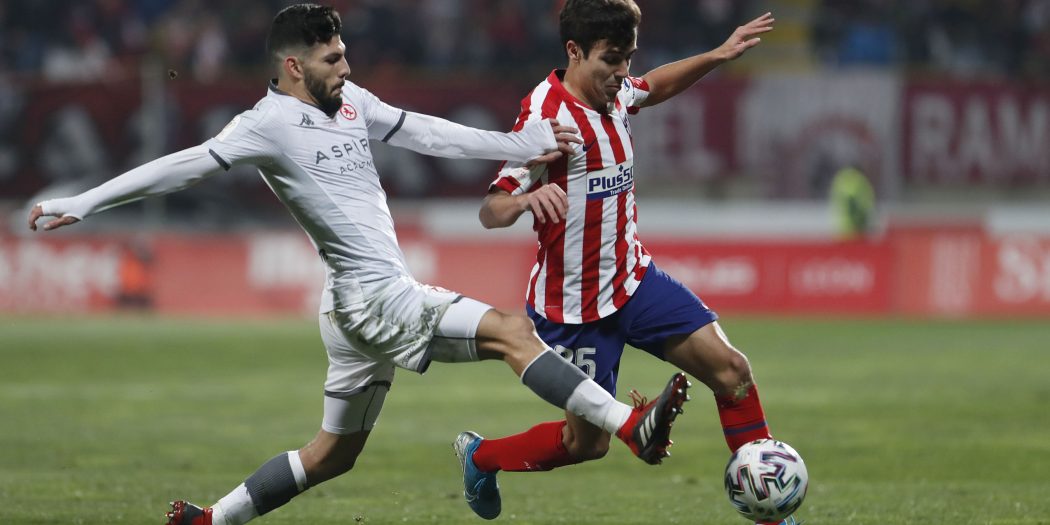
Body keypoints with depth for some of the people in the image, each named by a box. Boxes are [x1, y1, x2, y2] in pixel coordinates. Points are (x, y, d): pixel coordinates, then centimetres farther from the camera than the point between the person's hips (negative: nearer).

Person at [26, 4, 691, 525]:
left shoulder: (349, 101, 10)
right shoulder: (270, 124, -13)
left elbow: (425, 133, 17)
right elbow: (184, 166, -14)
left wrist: (518, 146, 16)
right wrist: (82, 203, -17)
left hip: (376, 297, 9)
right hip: (373, 296, -9)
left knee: (333, 454, 17)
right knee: (513, 331, -16)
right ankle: (631, 425, -21)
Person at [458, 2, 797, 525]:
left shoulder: (614, 93, 2)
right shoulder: (547, 114, -23)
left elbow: (654, 87, 28)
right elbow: (491, 211, -29)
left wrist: (718, 56, 20)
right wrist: (528, 198, -51)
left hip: (634, 280, 7)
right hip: (575, 304, -7)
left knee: (730, 368, -5)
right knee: (587, 442, 3)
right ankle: (480, 457, 31)